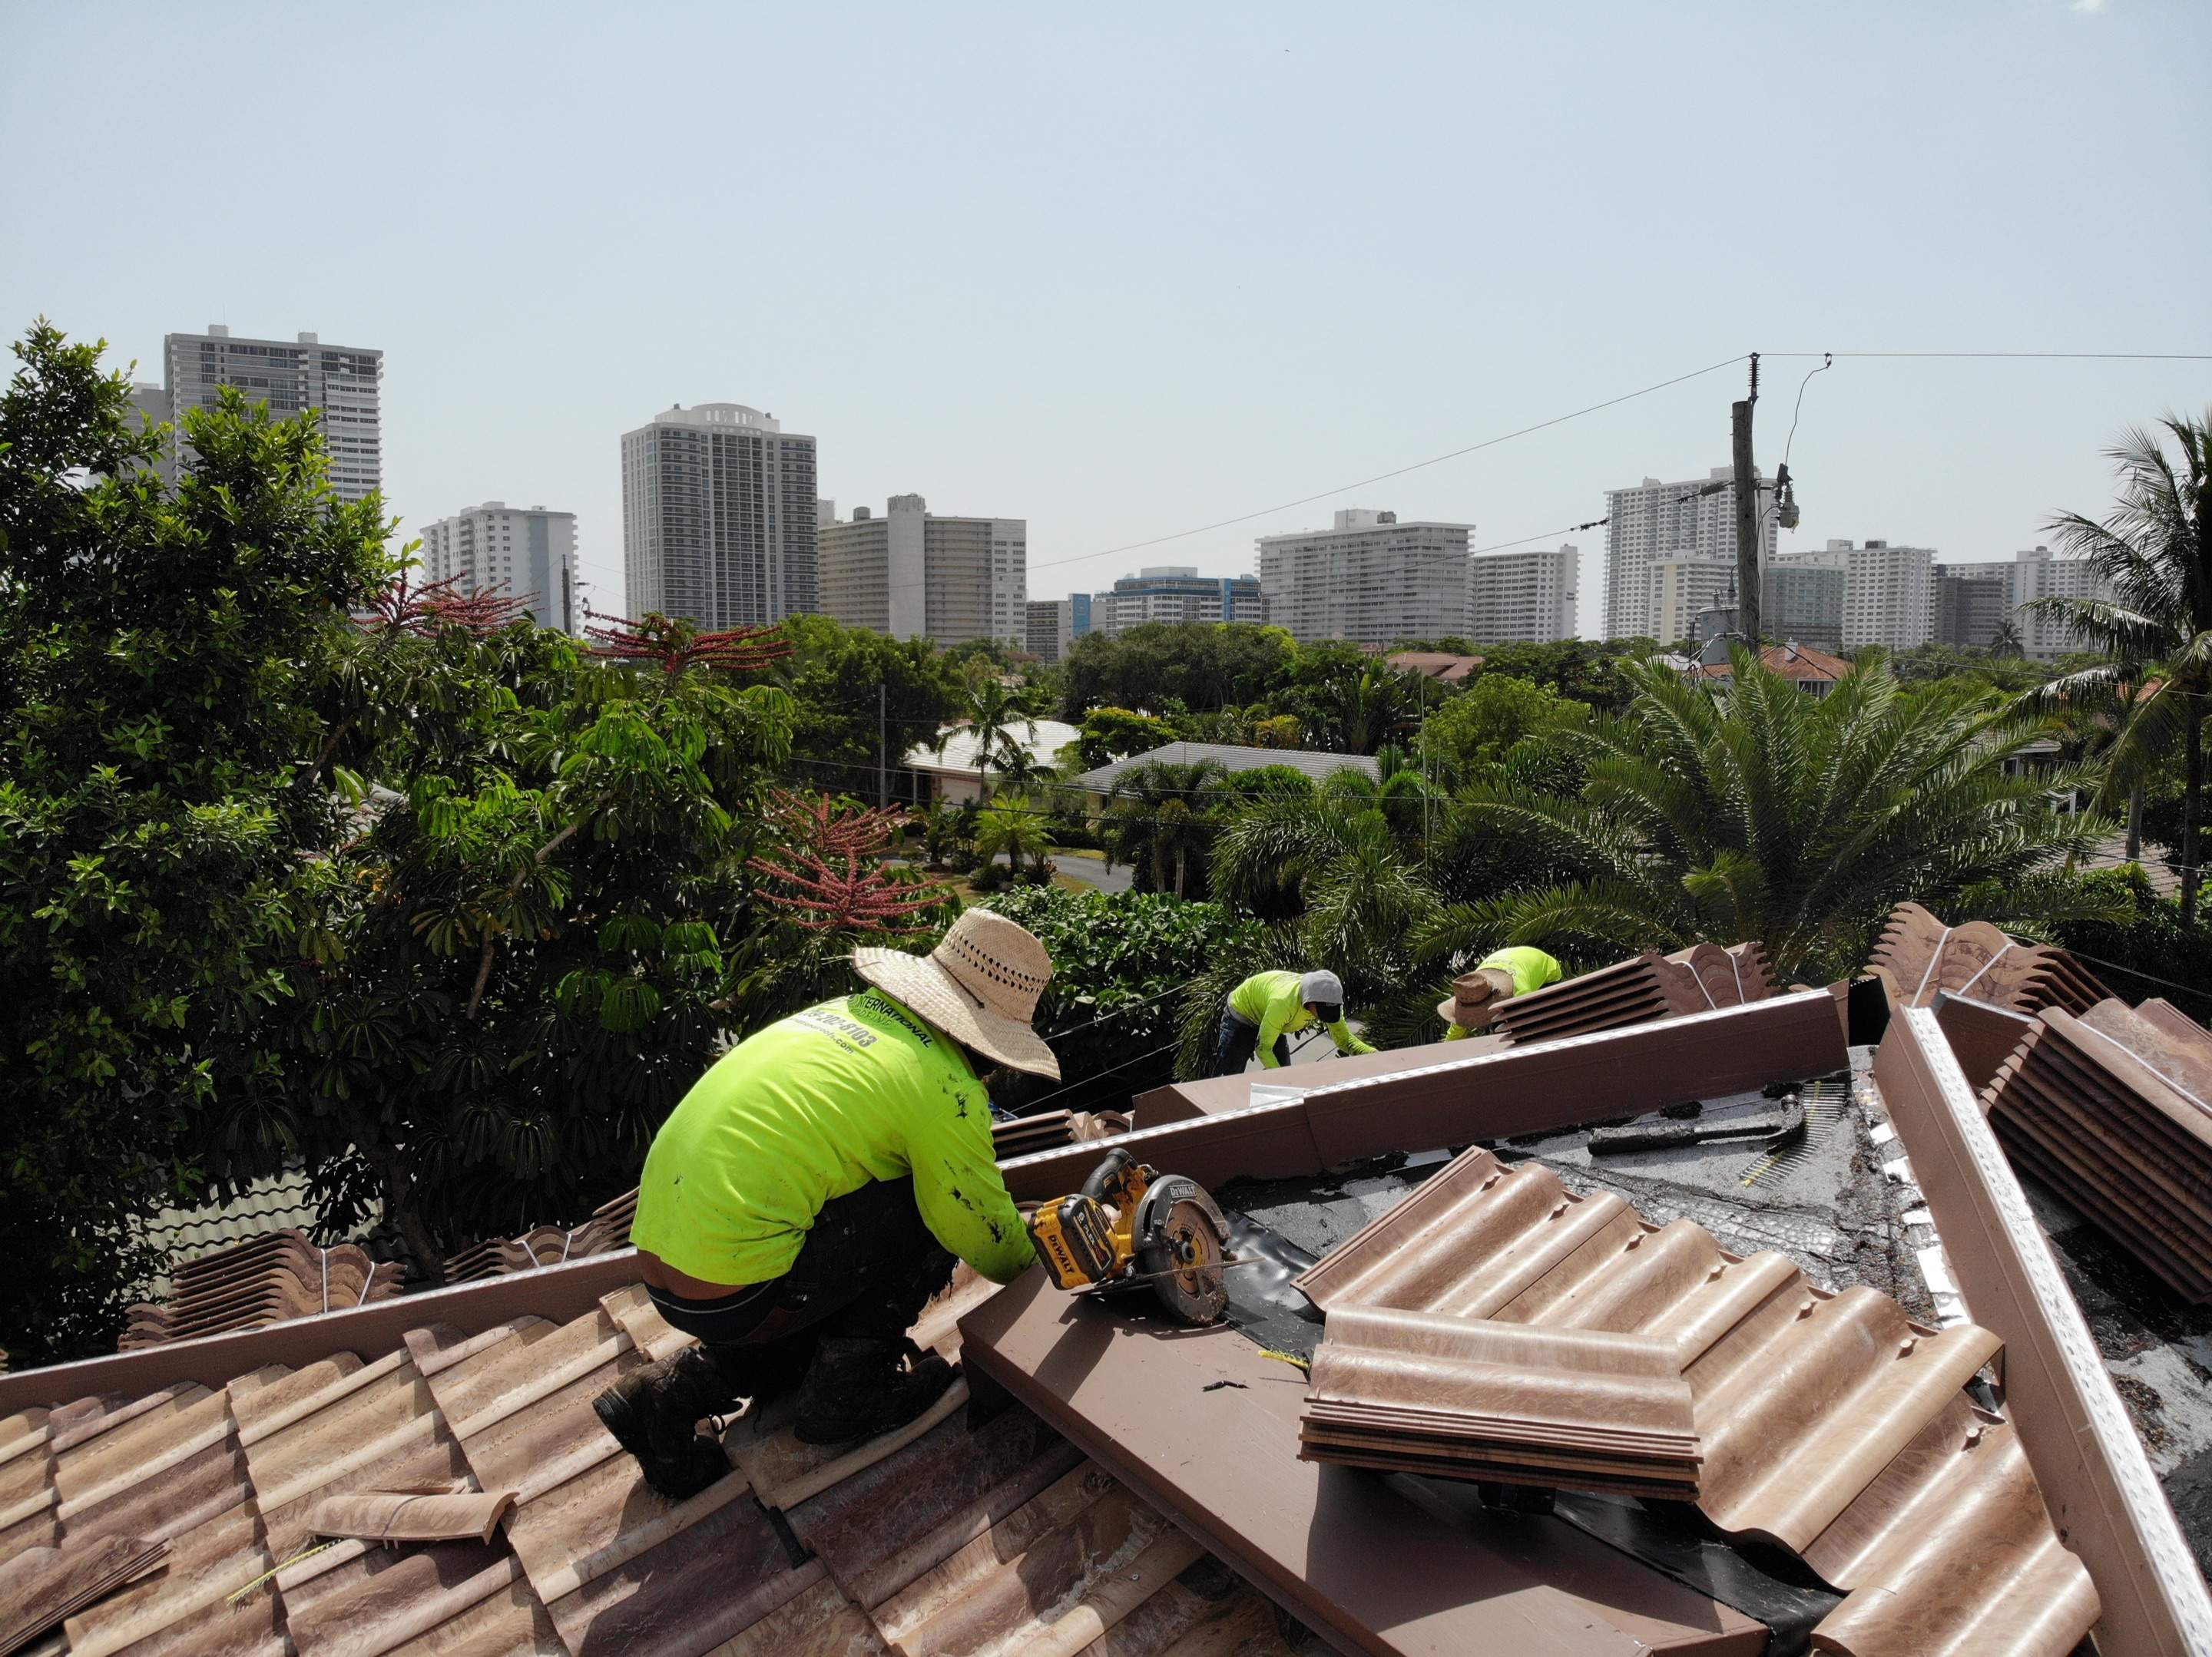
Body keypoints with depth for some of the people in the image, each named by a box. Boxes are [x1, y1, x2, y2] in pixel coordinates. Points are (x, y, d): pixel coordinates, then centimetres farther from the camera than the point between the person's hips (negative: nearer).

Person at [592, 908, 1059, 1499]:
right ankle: (850, 1387, 9)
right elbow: (982, 1228, 0)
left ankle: (682, 1387, 18)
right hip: (728, 1291, -8)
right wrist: (1031, 1263, 23)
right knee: (928, 1210, 0)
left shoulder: (850, 1010, 13)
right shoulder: (946, 1089, -12)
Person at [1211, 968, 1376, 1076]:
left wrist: (1373, 1054, -33)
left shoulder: (1327, 1001, -25)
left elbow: (1345, 1039, -16)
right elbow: (1263, 1048, -37)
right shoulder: (1283, 1003, -45)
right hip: (1241, 1014, -6)